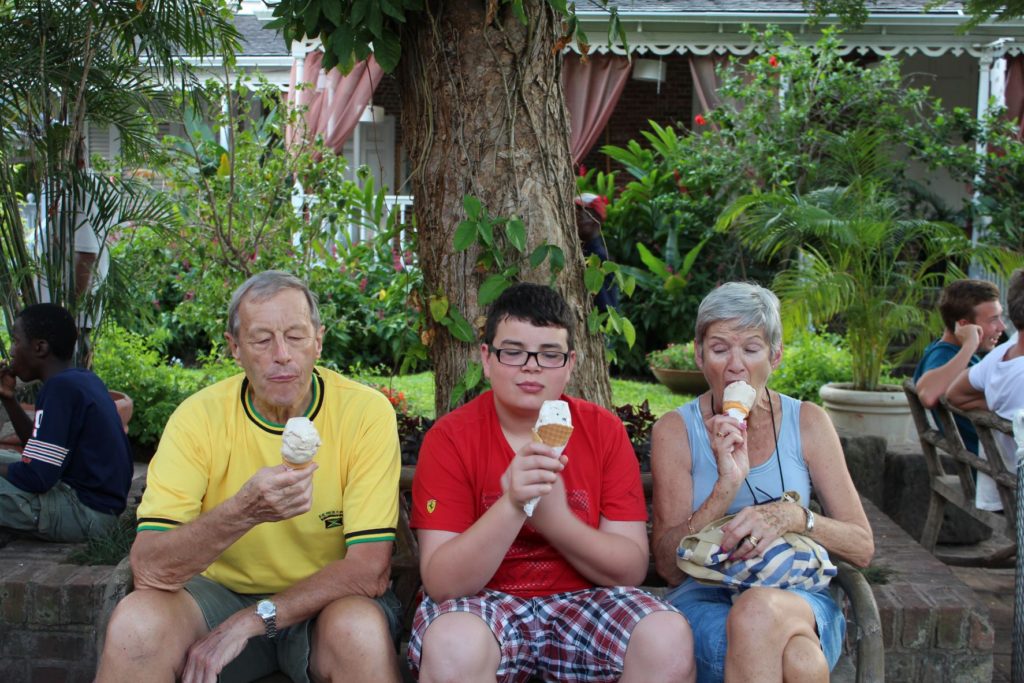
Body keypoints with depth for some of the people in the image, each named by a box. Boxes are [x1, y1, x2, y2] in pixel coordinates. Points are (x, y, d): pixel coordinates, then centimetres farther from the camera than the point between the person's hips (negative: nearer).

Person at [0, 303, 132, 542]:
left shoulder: (60, 388, -19)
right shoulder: (82, 380, 9)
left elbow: (36, 478, -23)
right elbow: (39, 446, 20)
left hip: (84, 511, -10)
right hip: (98, 499, 10)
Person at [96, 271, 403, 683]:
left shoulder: (366, 412, -14)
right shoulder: (200, 416, -11)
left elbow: (369, 569, -16)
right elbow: (147, 569, -20)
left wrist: (254, 619, -23)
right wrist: (244, 511, -37)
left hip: (325, 602, 0)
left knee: (360, 629, -34)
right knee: (134, 623, -29)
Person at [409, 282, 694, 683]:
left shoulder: (604, 431, 0)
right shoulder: (449, 438, -7)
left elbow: (632, 569, -5)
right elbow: (440, 583, -15)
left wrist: (554, 518, -23)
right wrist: (512, 506, -30)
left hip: (582, 601, 2)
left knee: (670, 637, -26)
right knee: (454, 644, -35)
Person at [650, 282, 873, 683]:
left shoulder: (807, 422, 4)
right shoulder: (675, 431, 1)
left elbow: (862, 548, 2)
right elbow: (669, 567, -5)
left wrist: (794, 517, -18)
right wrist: (726, 487, -19)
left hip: (797, 597, 2)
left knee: (760, 610, -37)